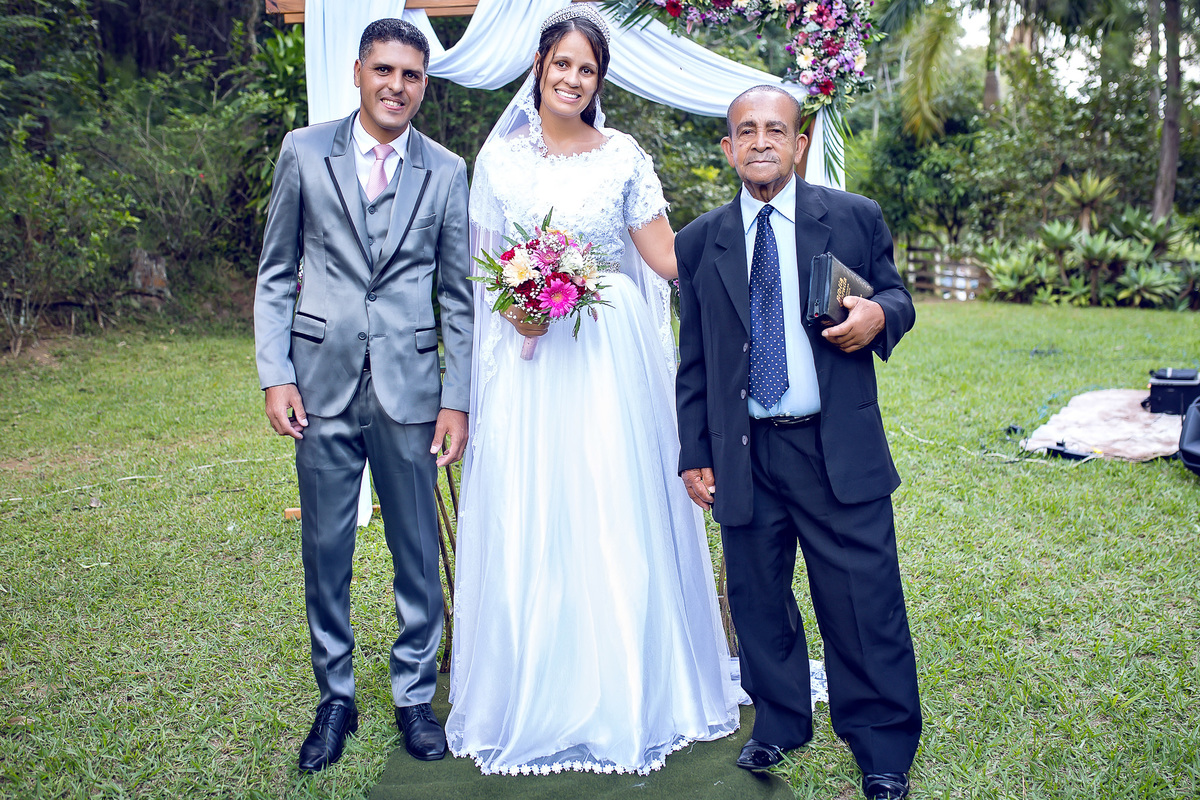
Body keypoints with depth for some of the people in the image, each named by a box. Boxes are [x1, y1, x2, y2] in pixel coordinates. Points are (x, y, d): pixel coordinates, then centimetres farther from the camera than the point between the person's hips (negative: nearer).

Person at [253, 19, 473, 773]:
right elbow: (276, 274, 5)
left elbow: (459, 296, 4)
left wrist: (457, 399, -1)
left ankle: (416, 695, 26)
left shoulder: (447, 171, 4)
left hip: (409, 387, 0)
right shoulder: (304, 151, 4)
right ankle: (336, 697, 28)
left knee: (419, 550, 7)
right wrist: (276, 374, -3)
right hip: (323, 385, 0)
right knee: (326, 550, 9)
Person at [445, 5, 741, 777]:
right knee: (528, 521, 2)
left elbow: (671, 256, 2)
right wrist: (515, 306, -11)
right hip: (530, 350, 1)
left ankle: (628, 696, 21)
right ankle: (533, 698, 20)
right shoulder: (500, 156, 8)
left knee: (617, 518, 3)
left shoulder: (624, 155, 5)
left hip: (611, 353, -1)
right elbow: (485, 261, 8)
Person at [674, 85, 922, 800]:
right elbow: (694, 359, 10)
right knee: (759, 601, 12)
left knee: (866, 604, 2)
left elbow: (896, 296, 13)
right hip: (744, 457, 2)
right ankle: (779, 725, 33)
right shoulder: (700, 242, 8)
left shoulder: (855, 218, 5)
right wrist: (695, 454, 7)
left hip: (840, 450, -1)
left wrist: (879, 314, -12)